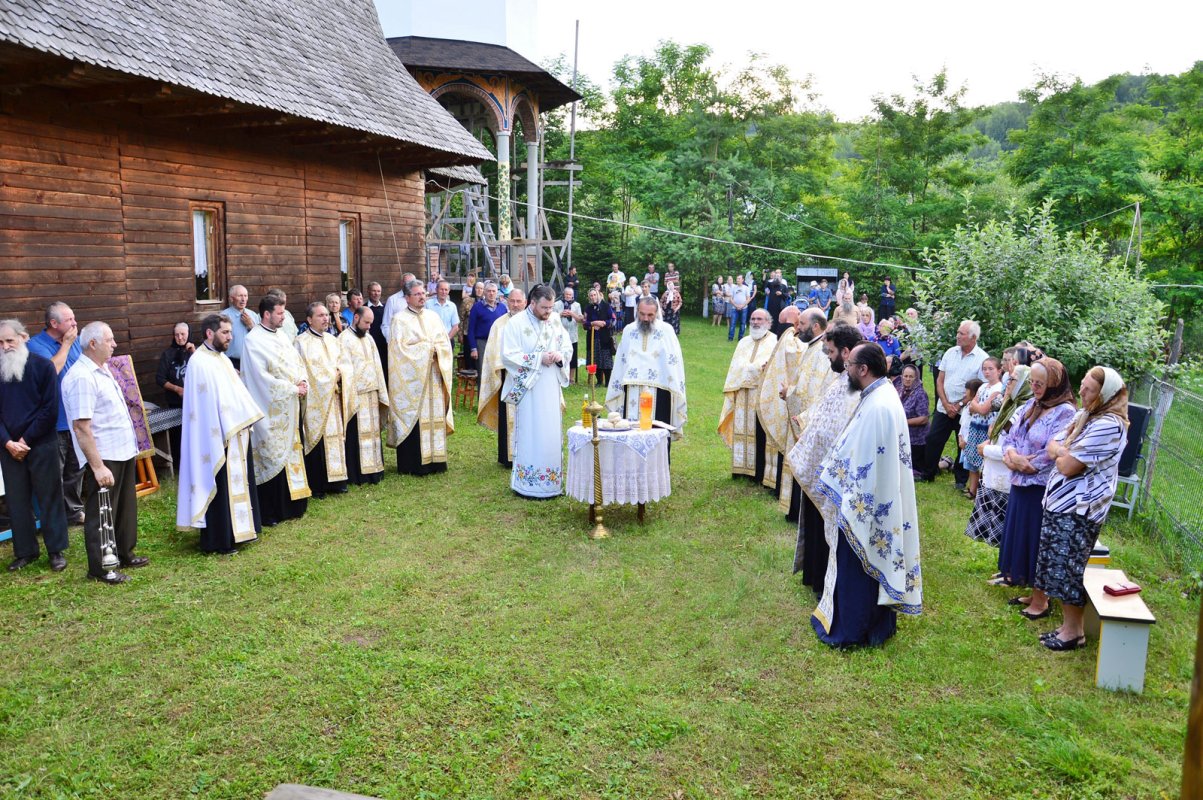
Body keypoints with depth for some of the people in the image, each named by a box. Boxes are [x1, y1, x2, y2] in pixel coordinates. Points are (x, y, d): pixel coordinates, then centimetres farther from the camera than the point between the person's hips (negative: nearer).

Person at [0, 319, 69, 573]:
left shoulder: (43, 366, -5)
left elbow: (50, 409, -8)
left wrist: (26, 439, -10)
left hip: (42, 445, -3)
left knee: (50, 497, 5)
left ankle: (56, 550, 13)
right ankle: (25, 551, 20)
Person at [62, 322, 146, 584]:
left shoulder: (101, 371, 11)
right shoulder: (81, 378, -21)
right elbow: (81, 428, -24)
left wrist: (131, 445, 19)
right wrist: (97, 466, -25)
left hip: (123, 452, 10)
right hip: (103, 458, -10)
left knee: (125, 507, 20)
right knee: (101, 513, 4)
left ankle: (124, 554, 36)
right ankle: (99, 568, 16)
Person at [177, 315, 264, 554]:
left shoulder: (222, 358, 13)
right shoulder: (200, 362, -17)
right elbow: (208, 405, -21)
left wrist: (246, 421, 8)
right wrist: (224, 432, -22)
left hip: (236, 433, 10)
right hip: (218, 437, -10)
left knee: (237, 483, 17)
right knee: (220, 487, -1)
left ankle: (237, 530, 29)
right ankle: (217, 540, 9)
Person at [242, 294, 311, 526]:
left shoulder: (282, 335, 11)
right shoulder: (253, 341, -13)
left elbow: (297, 361, 15)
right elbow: (263, 378, -19)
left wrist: (303, 382, -5)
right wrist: (294, 389, -14)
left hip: (289, 408, 8)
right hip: (270, 410, -8)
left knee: (290, 453, 12)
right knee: (272, 457, -2)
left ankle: (291, 505, 22)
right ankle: (270, 512, 7)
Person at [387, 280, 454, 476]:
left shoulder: (433, 317, 13)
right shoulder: (400, 319, -3)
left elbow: (445, 344, 11)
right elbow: (399, 349, -11)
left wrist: (435, 350, -9)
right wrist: (426, 349, -10)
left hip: (434, 378, 5)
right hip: (411, 379, -5)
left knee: (434, 418, 5)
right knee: (413, 420, -5)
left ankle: (434, 459, 11)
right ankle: (412, 464, 1)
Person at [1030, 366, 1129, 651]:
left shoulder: (1108, 425, -21)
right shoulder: (1083, 415, 9)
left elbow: (1068, 466, -22)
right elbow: (1052, 447, 8)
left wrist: (1061, 451, -1)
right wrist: (1065, 451, -13)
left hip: (1079, 508, -8)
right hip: (1059, 500, 9)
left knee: (1068, 567, -1)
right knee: (1052, 559, 19)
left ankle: (1073, 631, 10)